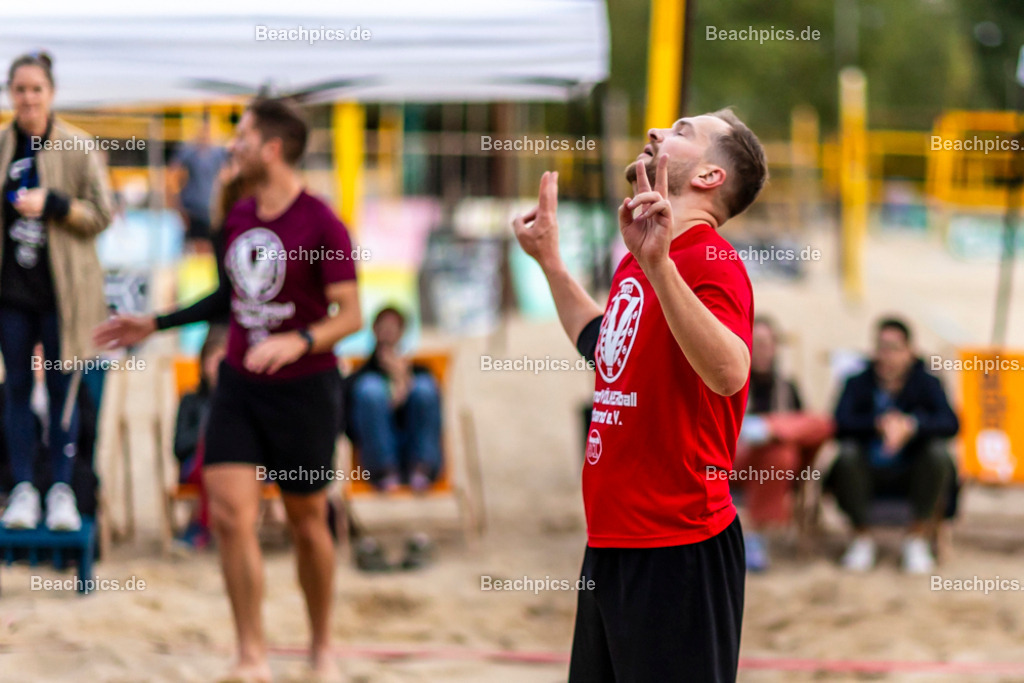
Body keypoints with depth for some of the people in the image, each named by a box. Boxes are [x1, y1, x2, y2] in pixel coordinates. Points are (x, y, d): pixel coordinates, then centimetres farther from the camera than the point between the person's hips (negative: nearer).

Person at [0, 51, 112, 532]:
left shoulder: (76, 148, -4)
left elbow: (101, 216, -4)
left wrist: (52, 204, -17)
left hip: (63, 292, -2)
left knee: (62, 388, 1)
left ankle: (62, 490, 9)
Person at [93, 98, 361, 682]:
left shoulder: (323, 226, -13)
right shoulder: (238, 217, 7)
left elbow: (350, 315, -14)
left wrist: (302, 340, -32)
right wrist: (156, 324, 22)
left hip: (305, 390, -5)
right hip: (239, 386, 5)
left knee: (307, 520, 6)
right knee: (231, 514, -8)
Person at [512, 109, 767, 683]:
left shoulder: (711, 260, -15)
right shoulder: (635, 263, 13)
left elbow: (728, 372, -33)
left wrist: (659, 264, -42)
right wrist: (549, 259, 33)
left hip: (677, 548, -9)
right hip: (611, 543, 9)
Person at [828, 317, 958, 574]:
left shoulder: (927, 383, -1)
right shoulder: (858, 384, 1)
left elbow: (951, 424, -19)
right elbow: (841, 423, -18)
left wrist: (912, 425, -38)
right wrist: (878, 424, -36)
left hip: (910, 475, 0)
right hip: (868, 475, 0)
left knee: (938, 453, -29)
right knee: (847, 453, -31)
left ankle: (917, 539, -14)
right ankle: (862, 538, -12)